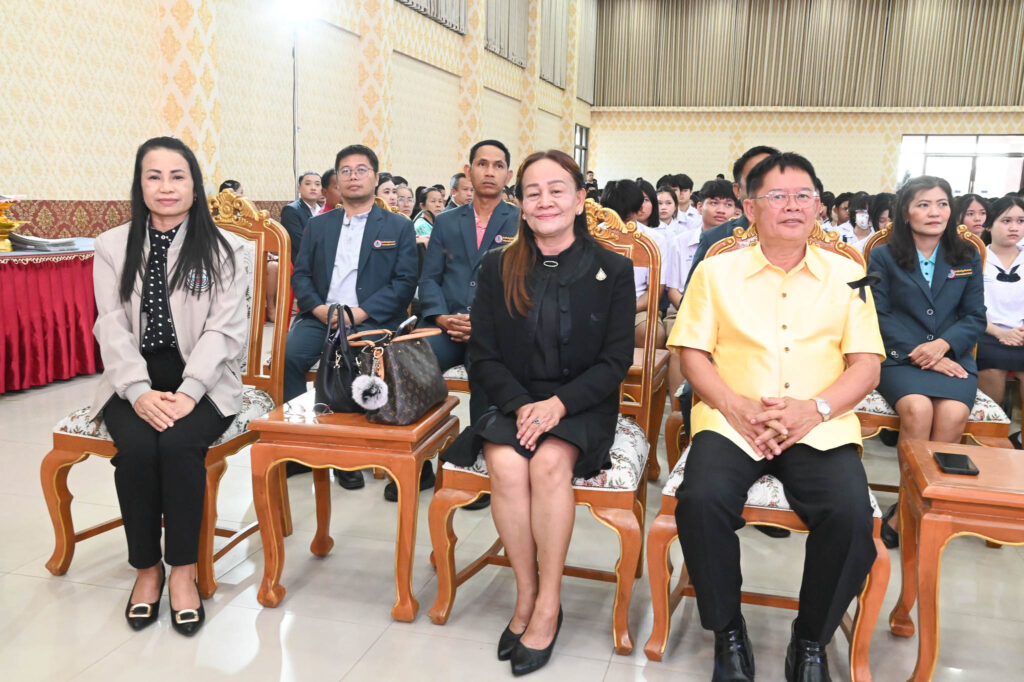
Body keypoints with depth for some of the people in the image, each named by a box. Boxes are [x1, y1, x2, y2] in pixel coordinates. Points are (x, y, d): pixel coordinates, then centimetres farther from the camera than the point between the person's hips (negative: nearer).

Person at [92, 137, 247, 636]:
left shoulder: (224, 249, 3)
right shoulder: (112, 247, 9)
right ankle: (146, 568, -6)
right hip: (134, 380, 2)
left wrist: (188, 392, -18)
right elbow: (112, 328, 1)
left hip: (201, 380, -1)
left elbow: (223, 329, -5)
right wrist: (139, 391, -15)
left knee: (180, 444, -29)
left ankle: (183, 569, -12)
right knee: (137, 448, -27)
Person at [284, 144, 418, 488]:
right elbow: (300, 275, 13)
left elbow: (405, 282, 0)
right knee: (288, 354, -26)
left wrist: (362, 312, -13)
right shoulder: (318, 225, 20)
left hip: (372, 320, -3)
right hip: (321, 316, 3)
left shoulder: (398, 227, 10)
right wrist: (318, 308, -8)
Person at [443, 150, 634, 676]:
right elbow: (483, 358, 3)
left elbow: (616, 360, -3)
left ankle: (548, 606, -15)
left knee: (549, 462, -31)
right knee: (506, 465, -29)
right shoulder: (497, 268, 6)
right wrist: (522, 404, -16)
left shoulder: (613, 270, 1)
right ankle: (527, 595, -9)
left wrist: (559, 404, -18)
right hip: (514, 402, 2)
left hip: (583, 406, -1)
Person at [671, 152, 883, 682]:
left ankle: (812, 639, 1)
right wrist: (737, 407, -12)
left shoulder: (847, 276, 13)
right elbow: (691, 353, 4)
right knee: (701, 500, -29)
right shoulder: (717, 271, 10)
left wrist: (814, 409, -12)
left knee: (851, 514, -27)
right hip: (732, 420, 0)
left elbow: (866, 365, 7)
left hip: (820, 426, 1)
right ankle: (727, 630, -2)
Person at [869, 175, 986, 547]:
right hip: (899, 357, -2)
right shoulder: (883, 256, 3)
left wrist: (943, 345, -13)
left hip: (952, 357, 2)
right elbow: (879, 317, -4)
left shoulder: (967, 257, 12)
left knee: (954, 413, -28)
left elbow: (975, 318, 8)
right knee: (917, 408, -33)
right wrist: (918, 355, -16)